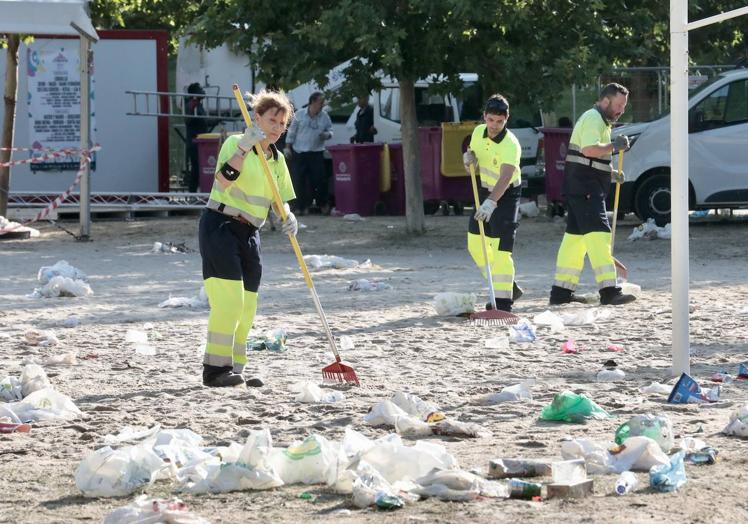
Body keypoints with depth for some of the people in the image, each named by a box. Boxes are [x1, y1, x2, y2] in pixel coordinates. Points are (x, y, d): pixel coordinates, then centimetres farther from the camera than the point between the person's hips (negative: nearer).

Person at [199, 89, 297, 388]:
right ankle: (215, 368, -12)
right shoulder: (235, 143, -7)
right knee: (229, 298, -16)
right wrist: (244, 148, -30)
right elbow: (224, 181, -22)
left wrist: (288, 218, -6)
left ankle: (235, 368, 13)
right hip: (220, 226, -7)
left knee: (247, 306, 5)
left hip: (249, 234, 7)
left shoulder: (277, 160, 14)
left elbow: (280, 201, 15)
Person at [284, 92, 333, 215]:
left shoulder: (325, 117, 4)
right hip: (299, 152, -1)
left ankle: (323, 204, 12)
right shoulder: (300, 115, 0)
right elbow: (292, 132, 3)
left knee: (320, 179, -4)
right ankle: (301, 206, 8)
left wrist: (327, 135, -14)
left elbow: (330, 130, 11)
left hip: (317, 153, 1)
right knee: (300, 181, 0)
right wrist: (288, 147, -1)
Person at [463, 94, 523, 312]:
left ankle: (503, 300, -11)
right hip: (485, 191, 8)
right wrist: (469, 158, -13)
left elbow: (505, 177, -42)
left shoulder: (511, 144, -27)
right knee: (476, 245, 10)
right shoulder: (478, 132, -4)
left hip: (507, 195, -8)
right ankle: (507, 286, 24)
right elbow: (473, 168, 12)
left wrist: (491, 203, -56)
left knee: (501, 248, -15)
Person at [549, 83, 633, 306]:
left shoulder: (601, 121, 23)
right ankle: (609, 291, -22)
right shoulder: (593, 119, -11)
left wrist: (610, 173, 18)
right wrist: (615, 145, -18)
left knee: (575, 236, 11)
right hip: (584, 187, -11)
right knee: (598, 234, -16)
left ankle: (561, 291, 14)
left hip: (587, 189, 11)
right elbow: (589, 149, -28)